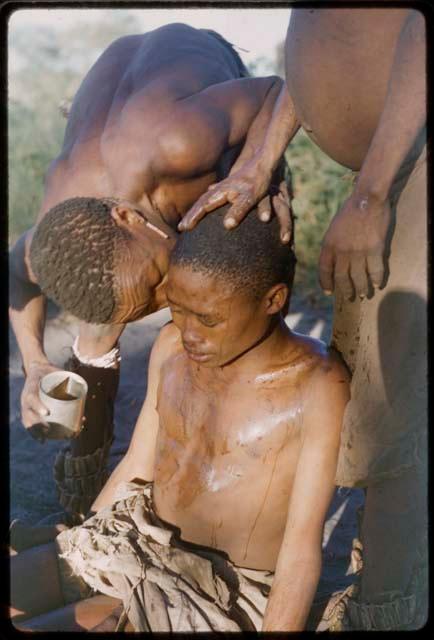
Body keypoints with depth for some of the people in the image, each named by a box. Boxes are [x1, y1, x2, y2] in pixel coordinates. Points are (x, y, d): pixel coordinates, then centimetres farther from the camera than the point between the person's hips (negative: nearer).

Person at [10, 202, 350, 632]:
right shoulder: (173, 345, -2)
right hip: (133, 545, 6)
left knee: (25, 625, -22)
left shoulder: (319, 386, -20)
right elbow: (136, 467, 8)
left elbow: (303, 549, -17)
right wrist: (78, 555, 10)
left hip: (227, 593, -6)